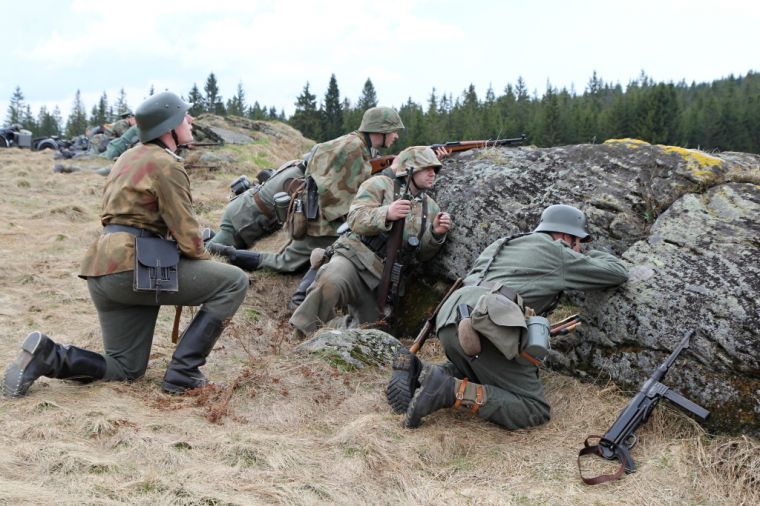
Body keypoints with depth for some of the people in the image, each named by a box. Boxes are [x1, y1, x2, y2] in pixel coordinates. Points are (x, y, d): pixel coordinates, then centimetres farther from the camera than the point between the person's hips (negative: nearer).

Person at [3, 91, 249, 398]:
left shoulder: (129, 157, 21)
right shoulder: (167, 165, -8)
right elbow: (187, 234, -12)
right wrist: (206, 267, 9)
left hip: (102, 269, 9)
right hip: (134, 265, -9)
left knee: (126, 368, 18)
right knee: (234, 282, -5)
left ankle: (46, 356, 1)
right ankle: (183, 373, -6)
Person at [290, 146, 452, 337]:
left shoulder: (430, 207, 14)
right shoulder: (379, 184, -2)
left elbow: (422, 254, 12)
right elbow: (356, 219, -15)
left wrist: (436, 234, -8)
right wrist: (387, 214, -33)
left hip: (385, 280, 6)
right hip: (355, 258, -6)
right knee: (330, 283, -37)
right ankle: (302, 337, -19)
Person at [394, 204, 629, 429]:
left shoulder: (500, 245, 31)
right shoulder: (558, 254, 13)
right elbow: (618, 272, 20)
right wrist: (588, 254, 40)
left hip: (448, 320, 8)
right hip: (488, 325, -7)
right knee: (535, 411, -1)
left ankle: (420, 372, 5)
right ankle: (451, 391, -18)